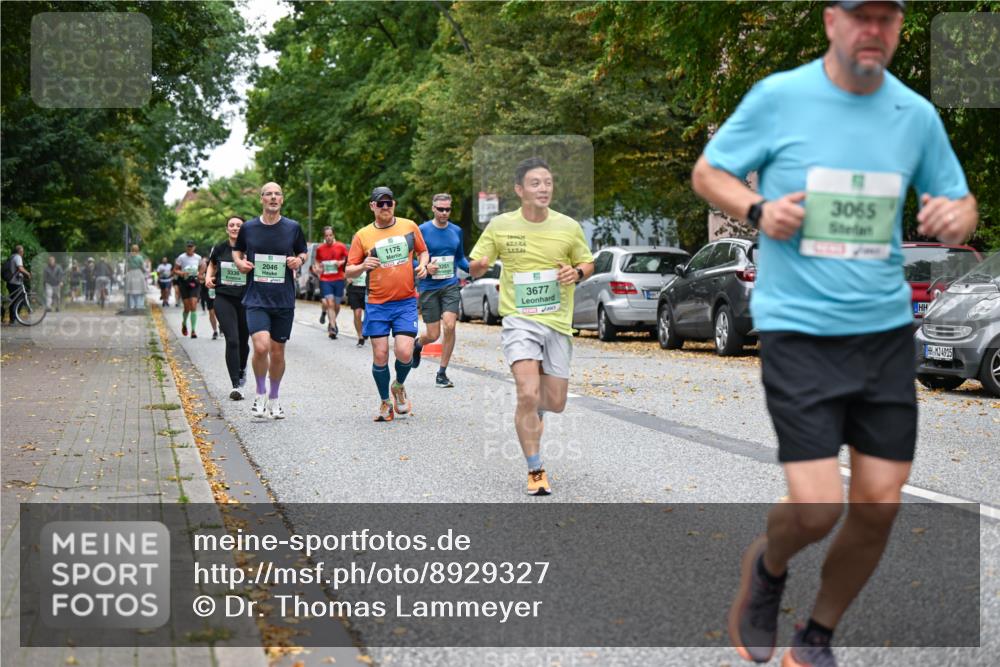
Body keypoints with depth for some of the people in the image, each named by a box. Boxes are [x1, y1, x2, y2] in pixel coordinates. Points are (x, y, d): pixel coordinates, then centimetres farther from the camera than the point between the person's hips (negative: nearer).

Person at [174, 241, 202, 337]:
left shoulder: (198, 258, 5)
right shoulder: (181, 257, -2)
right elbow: (175, 270, 1)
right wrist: (182, 273, -19)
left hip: (195, 283, 1)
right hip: (184, 283, -1)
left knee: (193, 306, -11)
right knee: (187, 308, 1)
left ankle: (193, 330, -9)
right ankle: (184, 324, 33)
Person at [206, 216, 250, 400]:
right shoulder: (219, 248, 1)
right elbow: (212, 265, 20)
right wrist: (208, 277, 1)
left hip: (246, 300, 1)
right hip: (224, 299, 0)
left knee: (243, 341, 13)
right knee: (232, 340, -14)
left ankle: (242, 370, 45)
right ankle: (236, 386, -13)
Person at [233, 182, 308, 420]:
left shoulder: (293, 228, 2)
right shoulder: (248, 228, 2)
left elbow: (304, 252, 17)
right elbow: (237, 250, 19)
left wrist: (299, 260, -5)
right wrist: (239, 262, -3)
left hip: (284, 300, 2)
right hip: (256, 299, -1)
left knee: (277, 352, 8)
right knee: (261, 346, -20)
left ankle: (274, 399, 28)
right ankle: (260, 394, 4)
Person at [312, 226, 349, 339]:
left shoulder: (341, 247, -1)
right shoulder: (320, 248, 4)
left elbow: (348, 259, 7)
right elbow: (316, 260, 19)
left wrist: (341, 262, -13)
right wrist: (316, 267, -1)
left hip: (338, 279, 1)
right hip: (325, 280, -1)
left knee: (336, 304, 10)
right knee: (330, 303, -14)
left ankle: (332, 322, 36)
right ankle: (333, 327, -14)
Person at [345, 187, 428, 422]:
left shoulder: (409, 226, 4)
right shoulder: (362, 236, 1)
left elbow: (422, 251, 20)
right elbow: (349, 272, 2)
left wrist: (423, 264, -2)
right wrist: (363, 266, -19)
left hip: (406, 302, 0)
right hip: (377, 305, 0)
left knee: (404, 352, -13)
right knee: (380, 356, 0)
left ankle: (399, 386, 19)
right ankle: (385, 403, 20)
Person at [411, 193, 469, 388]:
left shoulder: (456, 231, 7)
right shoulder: (422, 231, -4)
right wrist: (425, 267, -20)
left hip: (450, 285, 2)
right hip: (429, 287, -2)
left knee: (449, 326, -16)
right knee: (433, 335, 0)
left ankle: (442, 374, -3)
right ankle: (418, 345, 39)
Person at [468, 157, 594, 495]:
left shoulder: (569, 227, 0)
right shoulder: (500, 226, -2)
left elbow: (588, 262, 14)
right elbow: (473, 268, 5)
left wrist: (577, 272, -9)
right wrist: (479, 265, -19)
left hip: (558, 322, 2)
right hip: (519, 319, -2)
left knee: (555, 402, 6)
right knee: (528, 393, -19)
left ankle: (532, 410, 45)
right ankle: (535, 472, -6)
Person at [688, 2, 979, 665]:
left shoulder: (917, 114, 5)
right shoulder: (778, 96, -4)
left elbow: (961, 203, 15)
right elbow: (707, 172, 6)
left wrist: (956, 217, -9)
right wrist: (756, 209, -14)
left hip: (887, 330, 4)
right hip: (798, 330, -4)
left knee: (879, 505, 3)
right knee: (816, 508, -11)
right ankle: (768, 567, 27)